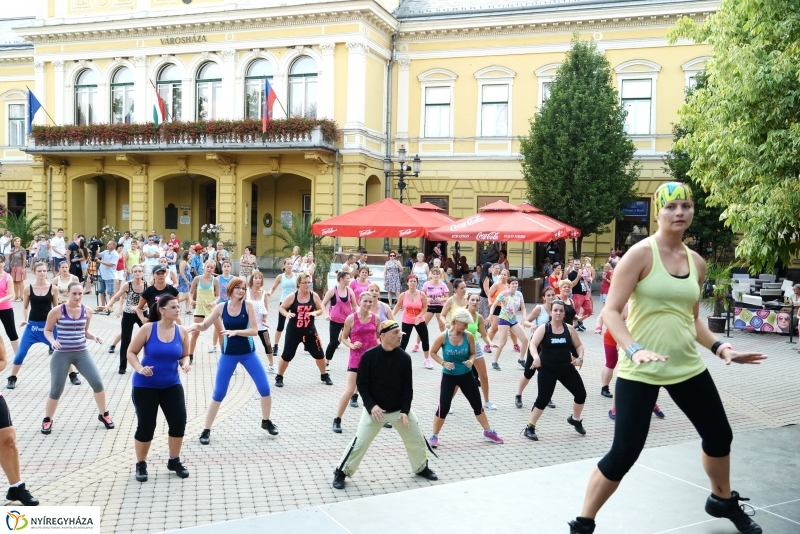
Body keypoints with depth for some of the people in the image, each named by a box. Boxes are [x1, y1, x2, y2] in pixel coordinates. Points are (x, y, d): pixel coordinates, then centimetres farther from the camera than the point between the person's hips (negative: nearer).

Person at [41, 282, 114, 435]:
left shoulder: (87, 311, 0)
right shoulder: (57, 311, -10)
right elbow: (47, 330, 1)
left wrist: (93, 337, -6)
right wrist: (52, 341, -18)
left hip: (82, 353, 3)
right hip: (62, 354, -3)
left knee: (97, 383, -3)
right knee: (56, 389, 3)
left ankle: (104, 414, 18)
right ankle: (47, 420, 27)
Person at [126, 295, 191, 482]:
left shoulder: (182, 332, -3)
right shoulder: (148, 329, -12)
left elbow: (184, 355, 9)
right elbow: (131, 352, -5)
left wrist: (185, 364, -12)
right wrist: (139, 368, -21)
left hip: (172, 385, 3)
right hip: (145, 386, -3)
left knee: (179, 422, -2)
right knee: (145, 425, 2)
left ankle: (174, 461, 20)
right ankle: (141, 465, 24)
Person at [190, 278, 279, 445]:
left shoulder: (248, 305, -10)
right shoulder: (221, 307, -5)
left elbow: (254, 330, -15)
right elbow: (204, 326, 3)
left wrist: (236, 331, -28)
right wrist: (196, 325, -19)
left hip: (248, 353, 0)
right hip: (228, 354, 0)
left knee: (265, 388, 0)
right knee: (218, 393, 0)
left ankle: (266, 421, 23)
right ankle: (206, 430, 13)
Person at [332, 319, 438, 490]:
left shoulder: (404, 357, -8)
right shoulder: (369, 356, -16)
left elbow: (408, 387, -2)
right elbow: (361, 384, -9)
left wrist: (405, 411, -11)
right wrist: (371, 406, -20)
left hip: (400, 409, 3)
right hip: (374, 409, -3)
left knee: (416, 439, 12)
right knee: (360, 442, -5)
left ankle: (421, 468, 37)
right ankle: (341, 472, 13)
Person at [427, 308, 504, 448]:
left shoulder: (469, 336, -9)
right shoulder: (443, 336, -15)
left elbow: (473, 353, 4)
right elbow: (432, 353, -4)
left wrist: (471, 361, -17)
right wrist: (443, 363, -17)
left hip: (466, 375, 3)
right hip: (449, 376, -3)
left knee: (477, 404, 11)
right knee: (443, 407, -4)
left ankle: (488, 432, 28)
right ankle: (434, 436, 13)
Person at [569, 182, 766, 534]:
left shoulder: (696, 262, 8)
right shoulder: (641, 253, -12)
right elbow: (610, 311, -16)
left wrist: (719, 347, 5)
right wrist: (633, 349, -29)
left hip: (687, 366, 7)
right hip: (640, 371, -7)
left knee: (719, 435, 19)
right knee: (624, 453, -7)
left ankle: (723, 502, 49)